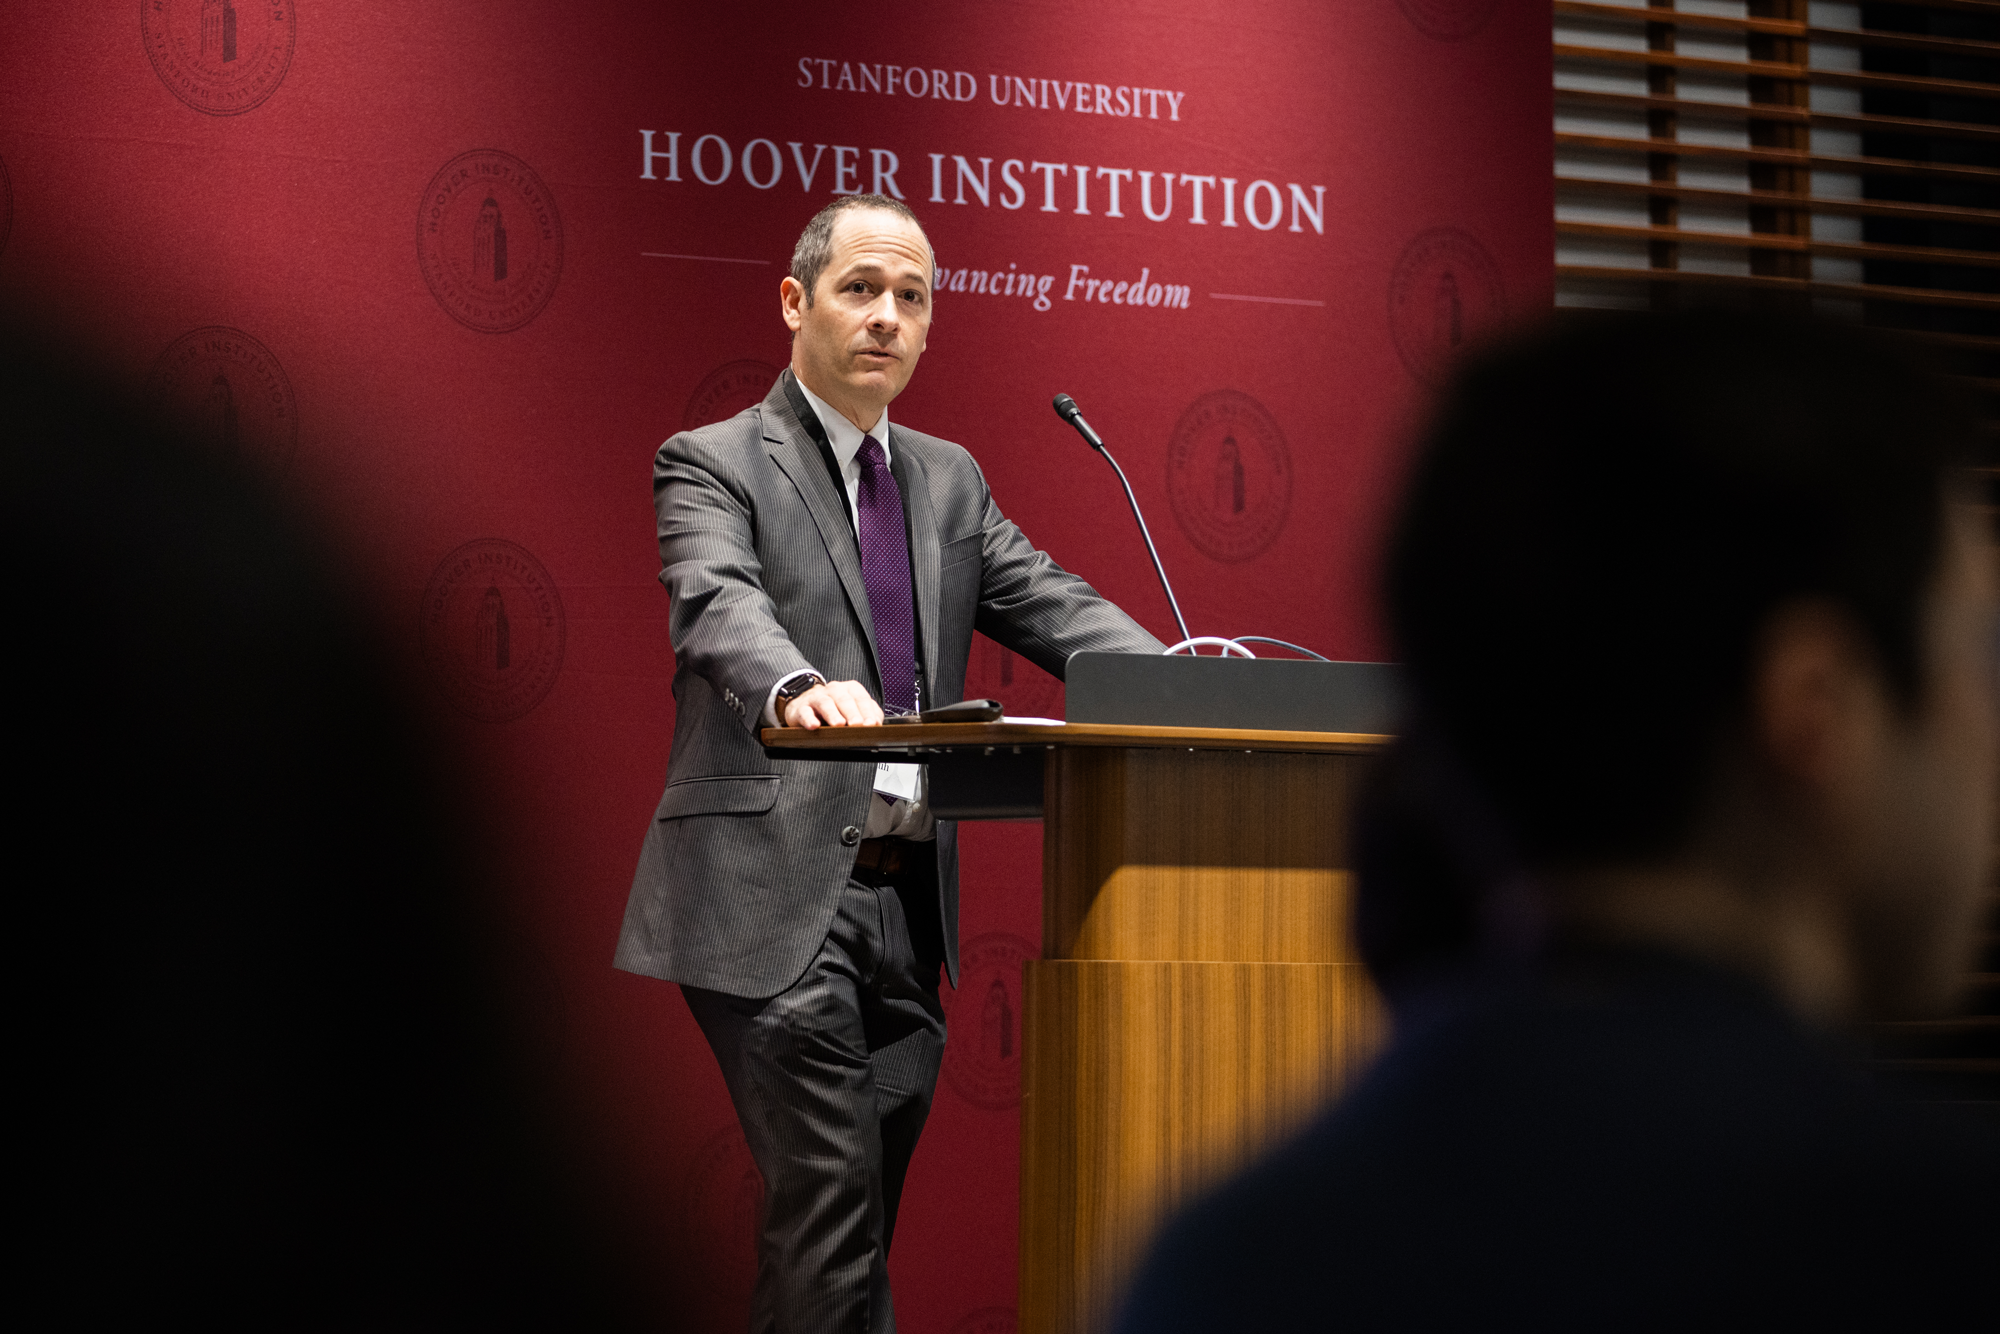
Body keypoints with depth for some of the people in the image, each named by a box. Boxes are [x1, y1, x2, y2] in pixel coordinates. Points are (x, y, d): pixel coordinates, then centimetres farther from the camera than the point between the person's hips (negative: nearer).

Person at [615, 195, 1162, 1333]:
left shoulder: (950, 481, 21)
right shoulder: (713, 463, 0)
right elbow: (719, 606, -18)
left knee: (852, 1236, 9)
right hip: (777, 904, -6)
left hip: (907, 906, 6)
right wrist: (795, 685, -42)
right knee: (831, 1212, -12)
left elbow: (1052, 607, 10)